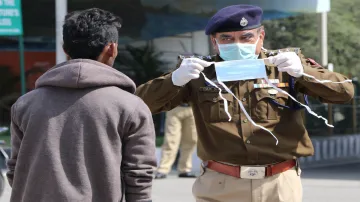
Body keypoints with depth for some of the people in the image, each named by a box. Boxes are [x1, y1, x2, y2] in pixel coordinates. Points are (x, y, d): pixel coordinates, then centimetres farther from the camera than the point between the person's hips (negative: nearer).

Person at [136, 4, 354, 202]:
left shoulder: (286, 64, 4)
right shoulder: (200, 73, 3)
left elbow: (344, 92, -2)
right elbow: (142, 102, -1)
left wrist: (303, 72, -18)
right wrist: (175, 79, -19)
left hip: (280, 184, 0)